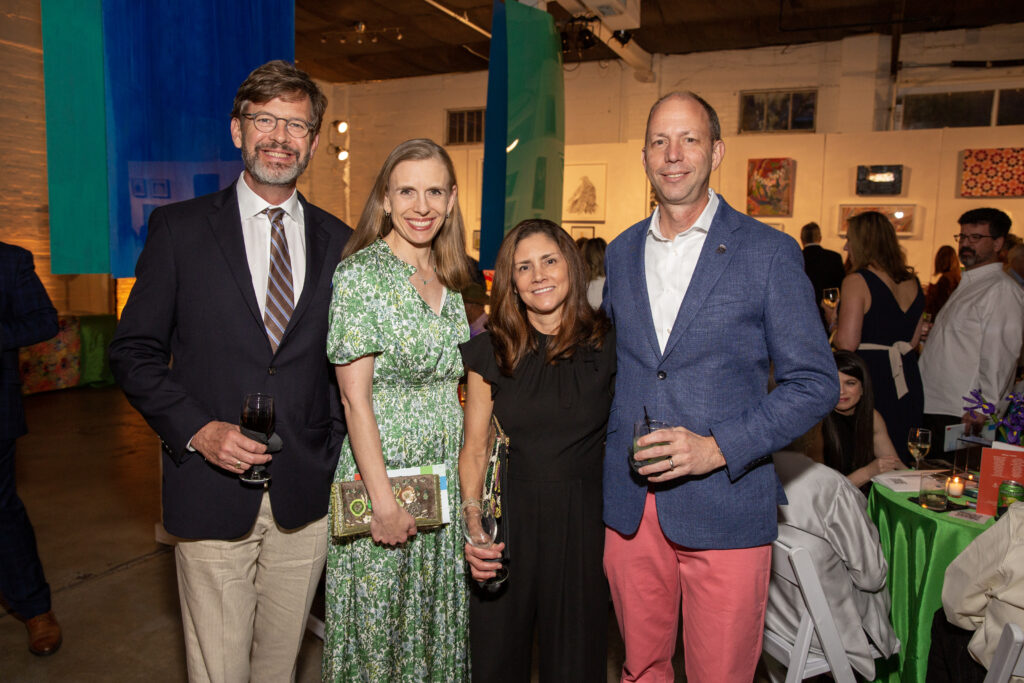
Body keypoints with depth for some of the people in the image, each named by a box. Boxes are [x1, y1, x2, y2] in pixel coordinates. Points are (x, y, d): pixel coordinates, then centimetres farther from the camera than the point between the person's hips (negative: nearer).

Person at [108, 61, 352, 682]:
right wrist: (196, 429, -13)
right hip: (213, 490, -2)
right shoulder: (180, 228, 0)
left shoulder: (338, 240, 6)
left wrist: (338, 449, 1)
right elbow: (134, 350, 0)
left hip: (307, 493, 2)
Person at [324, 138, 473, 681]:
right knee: (378, 623, 10)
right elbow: (355, 397, -16)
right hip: (382, 473, -6)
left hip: (447, 480, 6)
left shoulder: (450, 280, 8)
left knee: (437, 619, 18)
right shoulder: (360, 273, -12)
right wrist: (383, 500, -18)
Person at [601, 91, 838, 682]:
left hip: (726, 507, -3)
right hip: (629, 506, 4)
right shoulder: (621, 253, 9)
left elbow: (815, 382, -5)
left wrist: (718, 448, -16)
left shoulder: (769, 252, -4)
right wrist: (608, 464, 7)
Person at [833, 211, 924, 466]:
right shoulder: (912, 282, 9)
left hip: (870, 378, -7)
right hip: (905, 380, 7)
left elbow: (847, 343, -18)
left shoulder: (856, 281, -13)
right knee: (900, 458, 14)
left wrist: (833, 321, 0)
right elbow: (913, 340, 15)